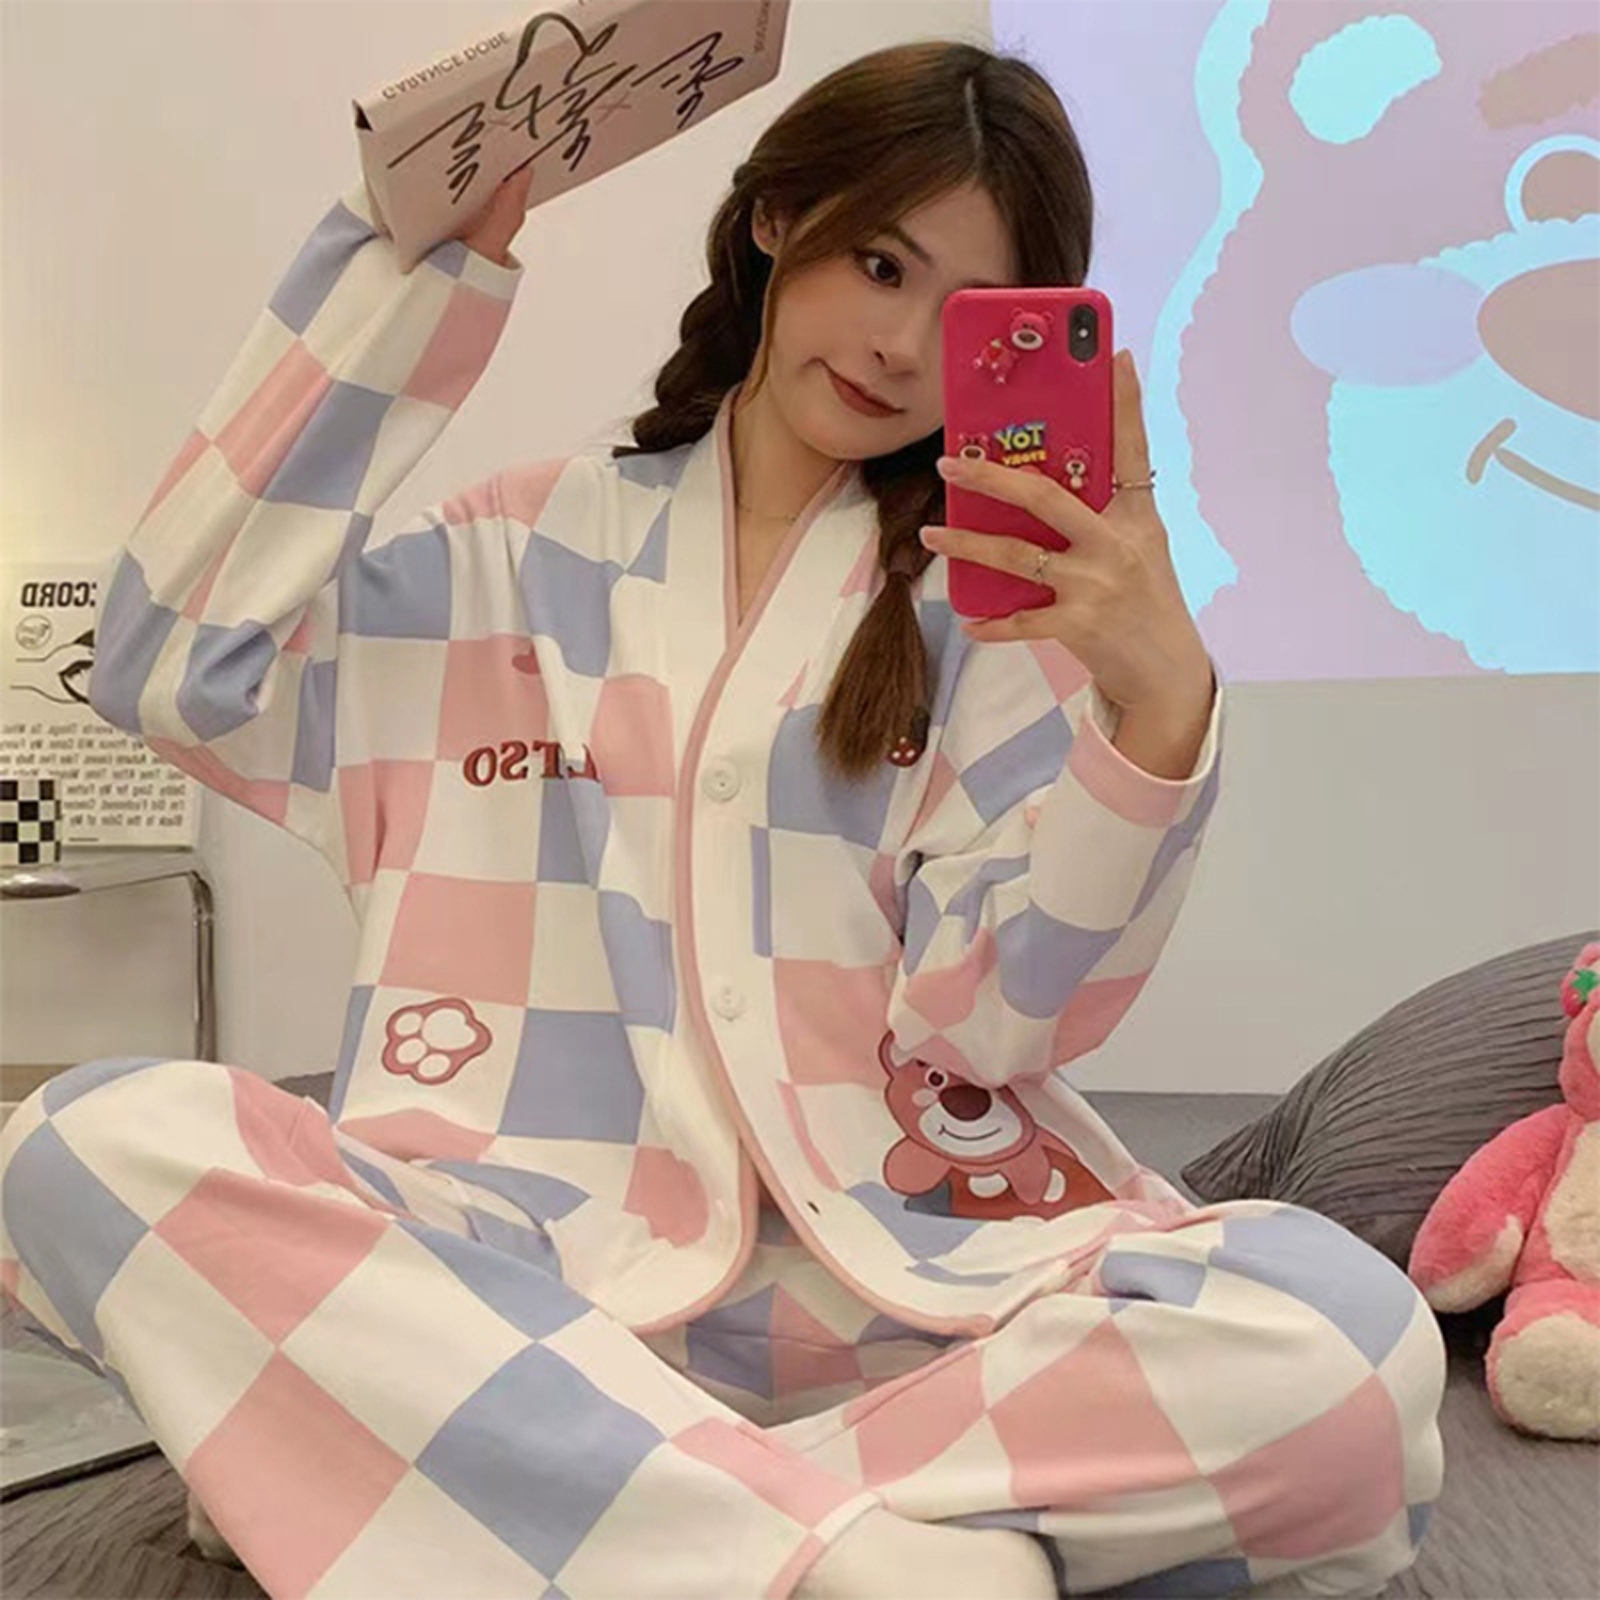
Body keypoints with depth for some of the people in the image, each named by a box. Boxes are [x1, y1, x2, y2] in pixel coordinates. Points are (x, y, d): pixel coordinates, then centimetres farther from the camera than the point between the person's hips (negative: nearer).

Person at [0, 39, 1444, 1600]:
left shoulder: (995, 591, 9)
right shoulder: (524, 551, 14)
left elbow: (988, 1012, -1)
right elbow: (177, 670, 0)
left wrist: (1156, 703, -19)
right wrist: (406, 257, 2)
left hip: (874, 1278, 0)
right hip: (505, 1264, 1)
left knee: (1346, 1345, -27)